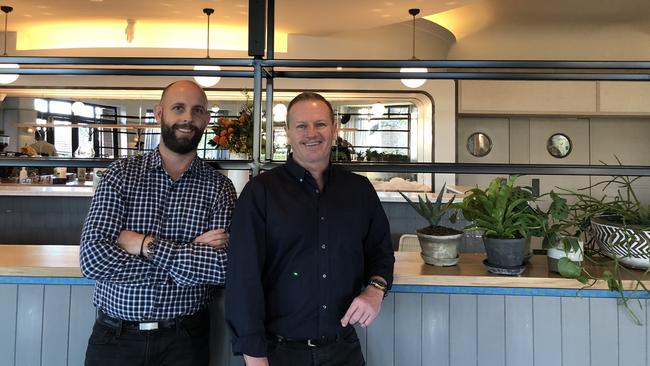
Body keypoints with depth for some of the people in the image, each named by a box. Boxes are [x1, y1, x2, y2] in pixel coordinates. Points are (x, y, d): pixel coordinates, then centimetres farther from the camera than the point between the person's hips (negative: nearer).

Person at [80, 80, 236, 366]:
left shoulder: (219, 187, -4)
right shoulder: (121, 174, -4)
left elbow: (224, 267, -17)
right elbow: (93, 259, -15)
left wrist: (146, 245, -18)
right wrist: (189, 256, -18)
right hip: (115, 337, 0)